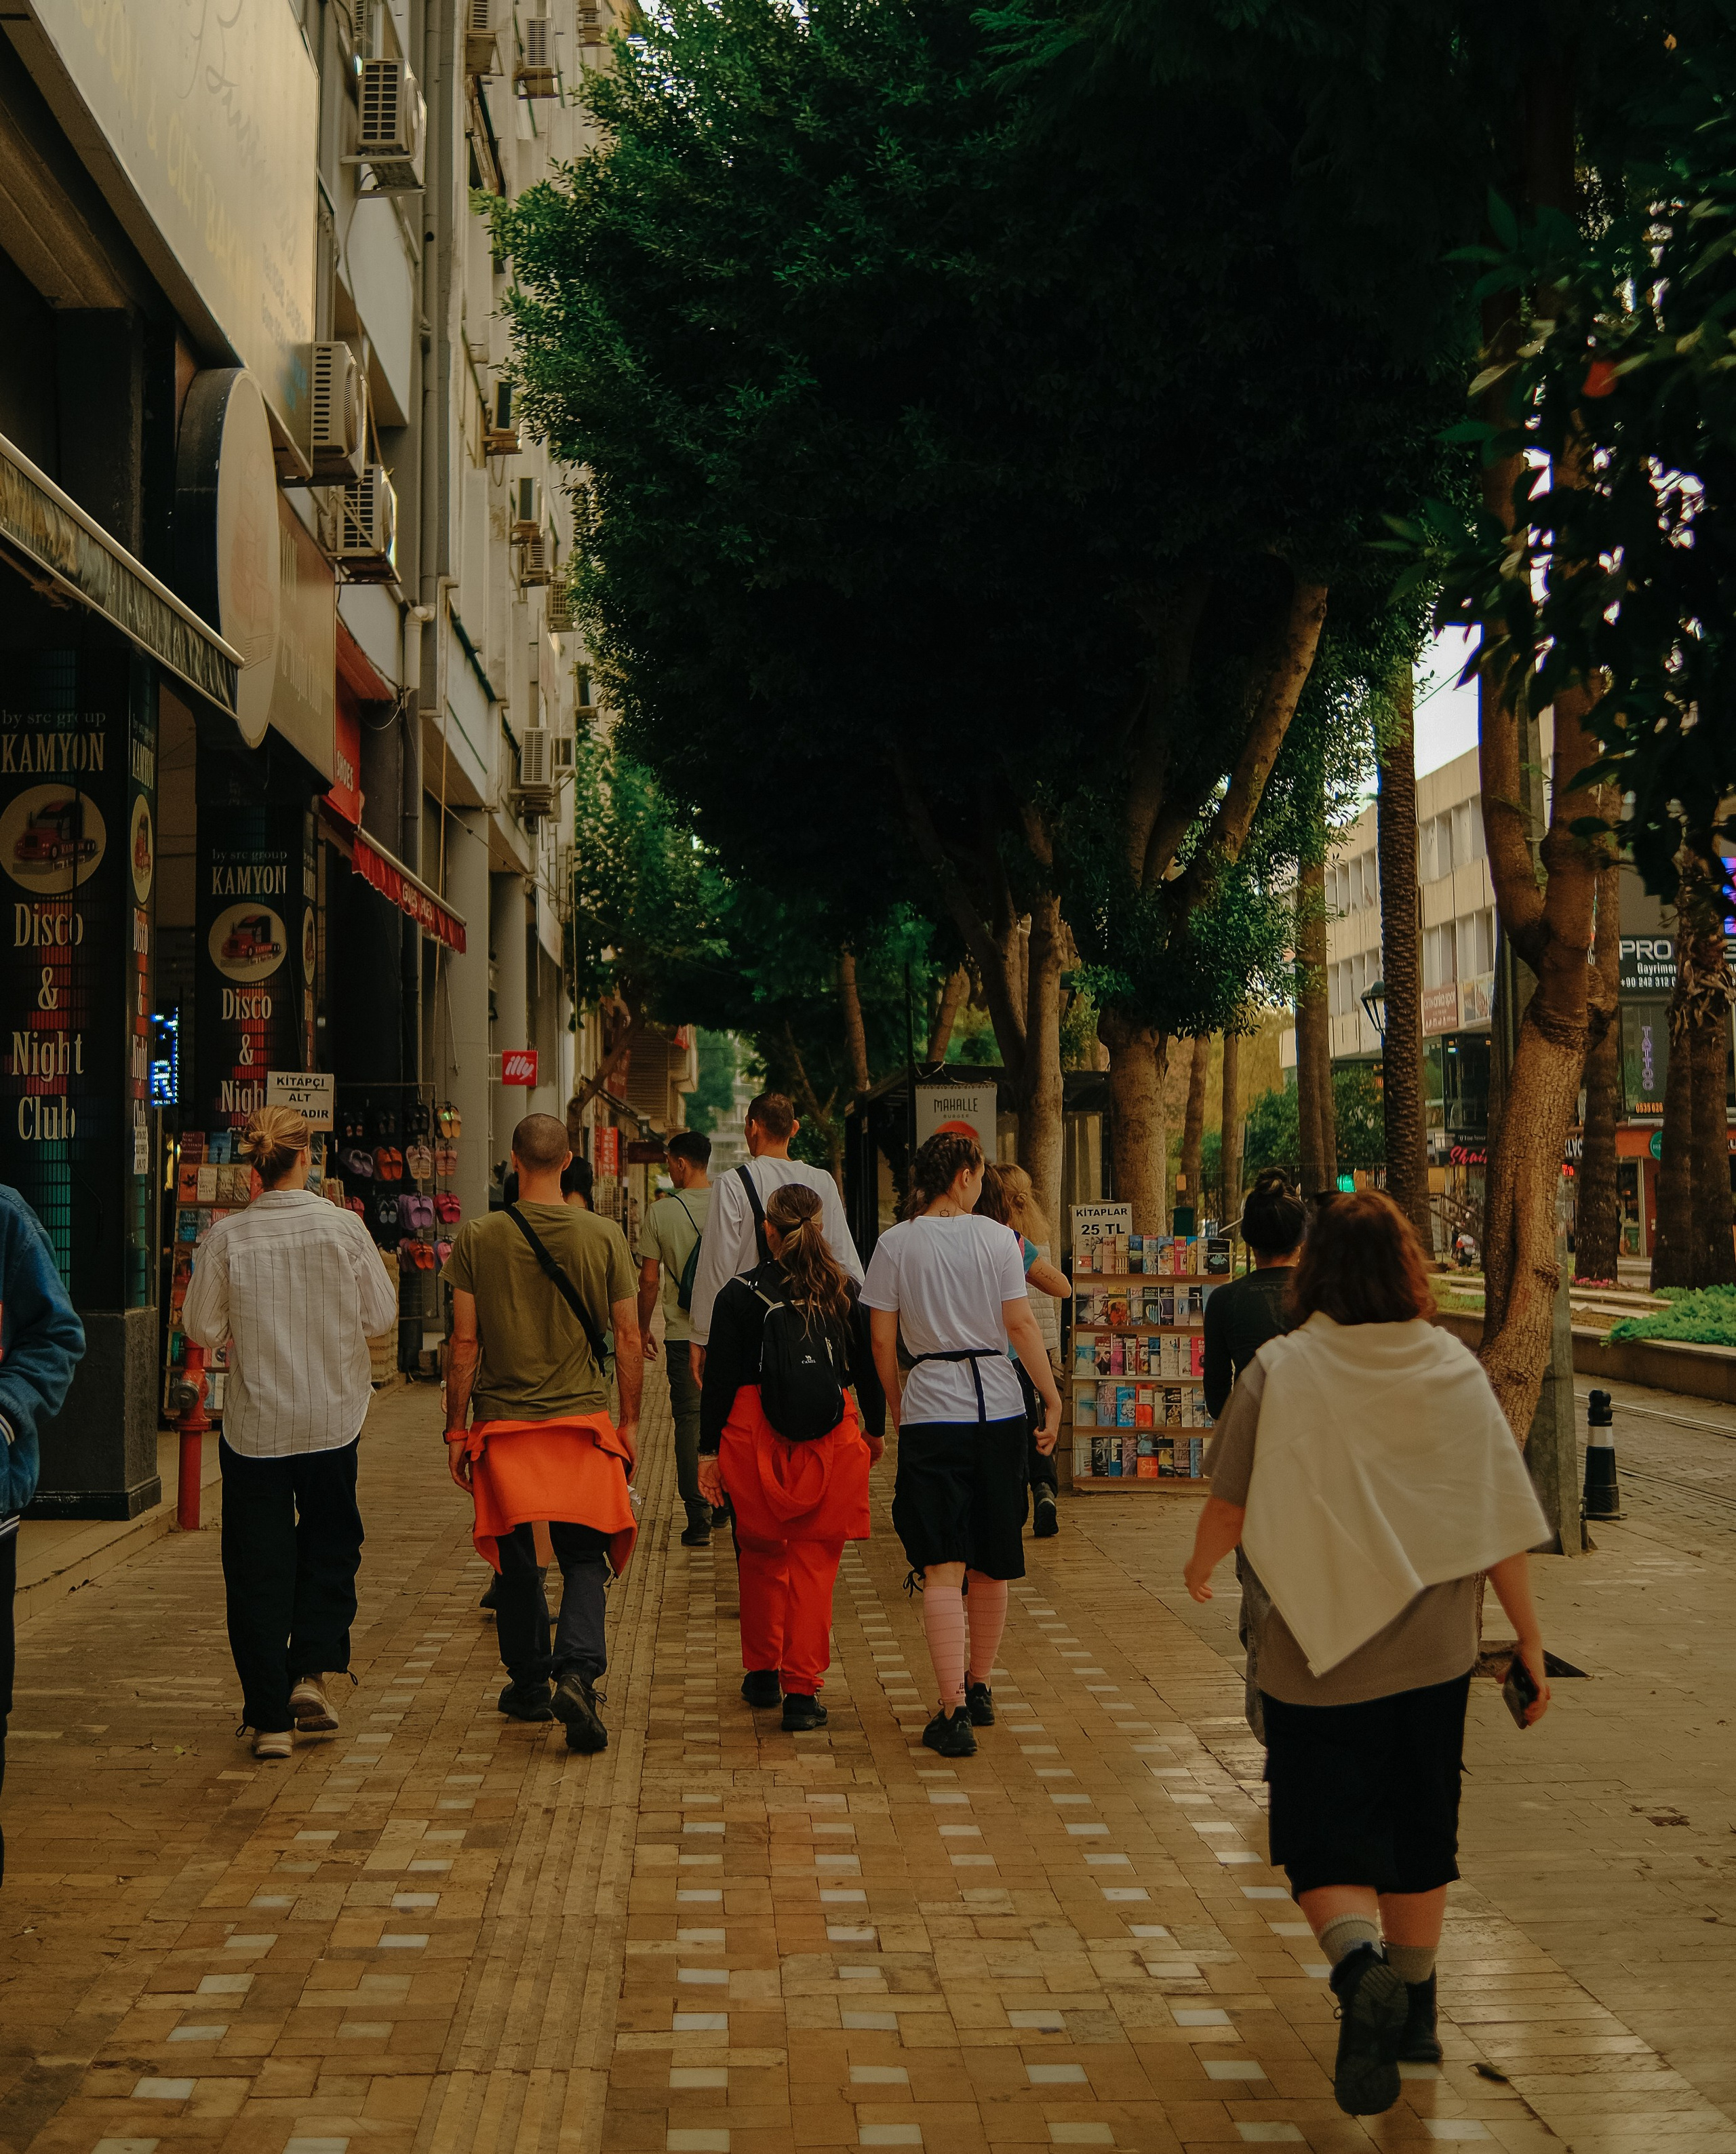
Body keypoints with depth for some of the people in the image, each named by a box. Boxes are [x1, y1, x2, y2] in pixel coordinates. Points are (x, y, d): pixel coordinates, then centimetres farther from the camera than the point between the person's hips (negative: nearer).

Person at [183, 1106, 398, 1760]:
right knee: (330, 1545, 20)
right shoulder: (343, 1227, -9)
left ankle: (270, 1717, 8)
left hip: (254, 1422, 0)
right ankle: (314, 1670, 5)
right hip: (332, 1416, 0)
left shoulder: (227, 1238, -10)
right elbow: (382, 1314, -2)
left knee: (258, 1565, 7)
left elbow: (202, 1327, -3)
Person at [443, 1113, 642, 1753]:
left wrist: (455, 1430, 5)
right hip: (583, 1418, 0)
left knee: (516, 1562, 14)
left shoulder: (477, 1238, -5)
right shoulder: (605, 1236, -3)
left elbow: (464, 1342, -3)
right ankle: (578, 1672, -17)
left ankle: (528, 1684, 24)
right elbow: (628, 1338, 0)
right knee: (584, 1557, 5)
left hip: (503, 1422, 0)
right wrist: (630, 1421, 11)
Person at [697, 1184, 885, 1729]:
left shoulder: (740, 1294, -5)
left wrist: (708, 1450, 1)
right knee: (814, 1562, 3)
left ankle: (763, 1673, 28)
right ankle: (802, 1691, -2)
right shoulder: (845, 1292, 1)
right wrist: (875, 1431, 23)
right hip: (829, 1438, 1)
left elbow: (719, 1378, -5)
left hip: (755, 1437, 0)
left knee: (761, 1556, 17)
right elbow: (867, 1368, 9)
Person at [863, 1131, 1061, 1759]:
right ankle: (979, 1688, 30)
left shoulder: (895, 1243, -1)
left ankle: (954, 1711, -14)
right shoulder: (995, 1237, -2)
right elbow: (1020, 1324, -5)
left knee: (942, 1568, -4)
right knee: (992, 1565, 16)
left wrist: (894, 1403, 14)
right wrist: (1052, 1399, 1)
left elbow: (882, 1339, 0)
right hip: (998, 1407, 1)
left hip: (931, 1410, -1)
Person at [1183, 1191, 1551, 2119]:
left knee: (1324, 1846, 5)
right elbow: (1500, 1520, -3)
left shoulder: (1281, 1372, -11)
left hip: (1319, 1655, -3)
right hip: (1433, 1653, 3)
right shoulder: (1454, 1369, -4)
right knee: (1417, 1837, 20)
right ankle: (1413, 2010, 32)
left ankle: (1362, 1967, -22)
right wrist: (1529, 1637, 7)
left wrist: (1200, 1567, 16)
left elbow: (1230, 1507, -5)